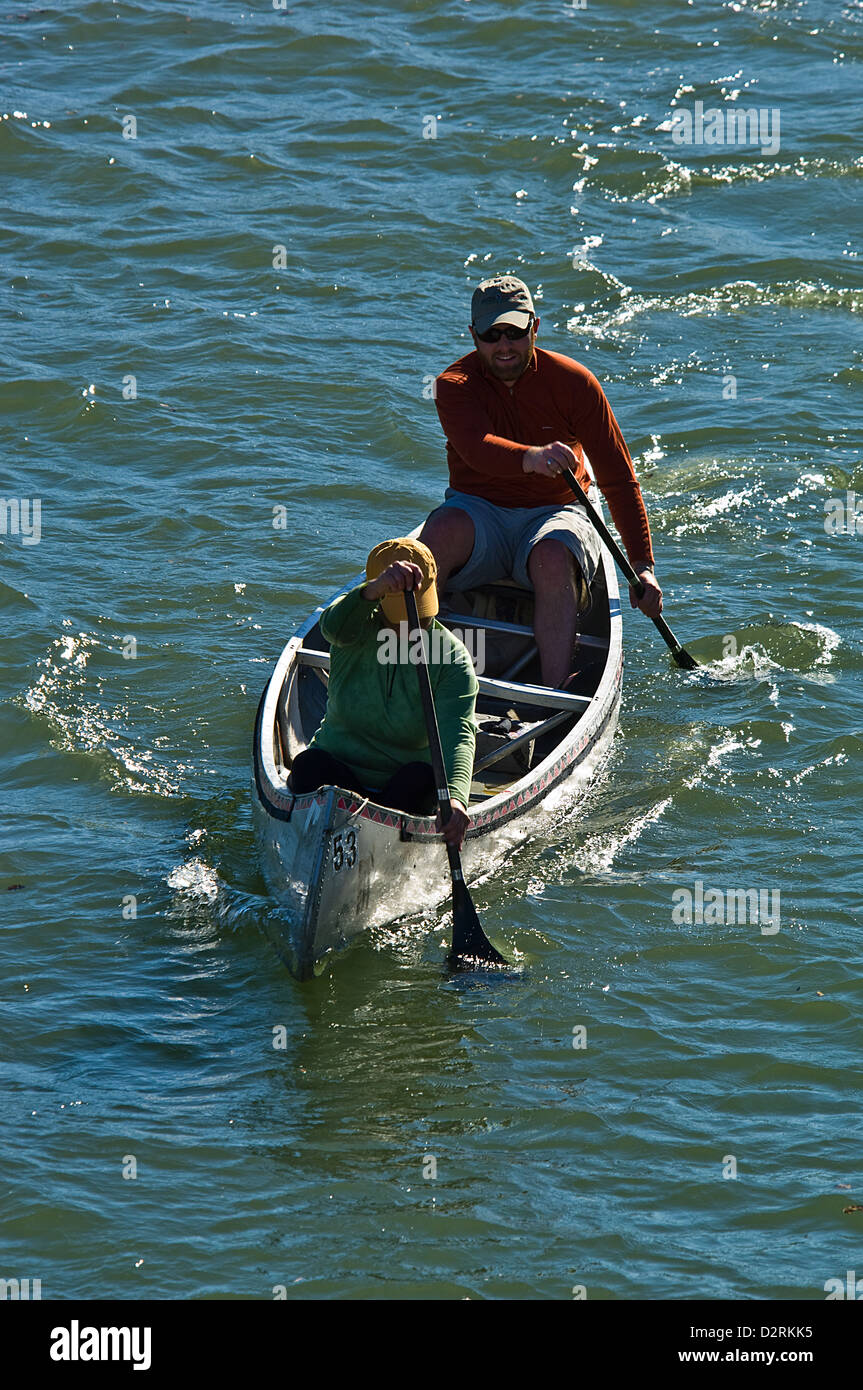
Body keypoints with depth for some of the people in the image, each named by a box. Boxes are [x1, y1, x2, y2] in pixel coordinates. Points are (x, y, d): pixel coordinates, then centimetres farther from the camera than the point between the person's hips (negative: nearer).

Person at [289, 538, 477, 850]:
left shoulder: (452, 658, -7)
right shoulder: (360, 628, -3)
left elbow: (458, 735, -23)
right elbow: (334, 627, -31)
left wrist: (455, 797, -44)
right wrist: (375, 589, -54)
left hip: (407, 788, -1)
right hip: (338, 772, 1)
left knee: (423, 777, -32)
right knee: (310, 763, -29)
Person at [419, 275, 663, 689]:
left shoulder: (574, 382, -6)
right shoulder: (454, 386, -6)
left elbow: (618, 478, -5)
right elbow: (476, 448, -30)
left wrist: (643, 568, -12)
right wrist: (529, 458, -53)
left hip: (553, 514, -1)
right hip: (479, 510, 1)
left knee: (553, 557, -36)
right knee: (440, 533, -34)